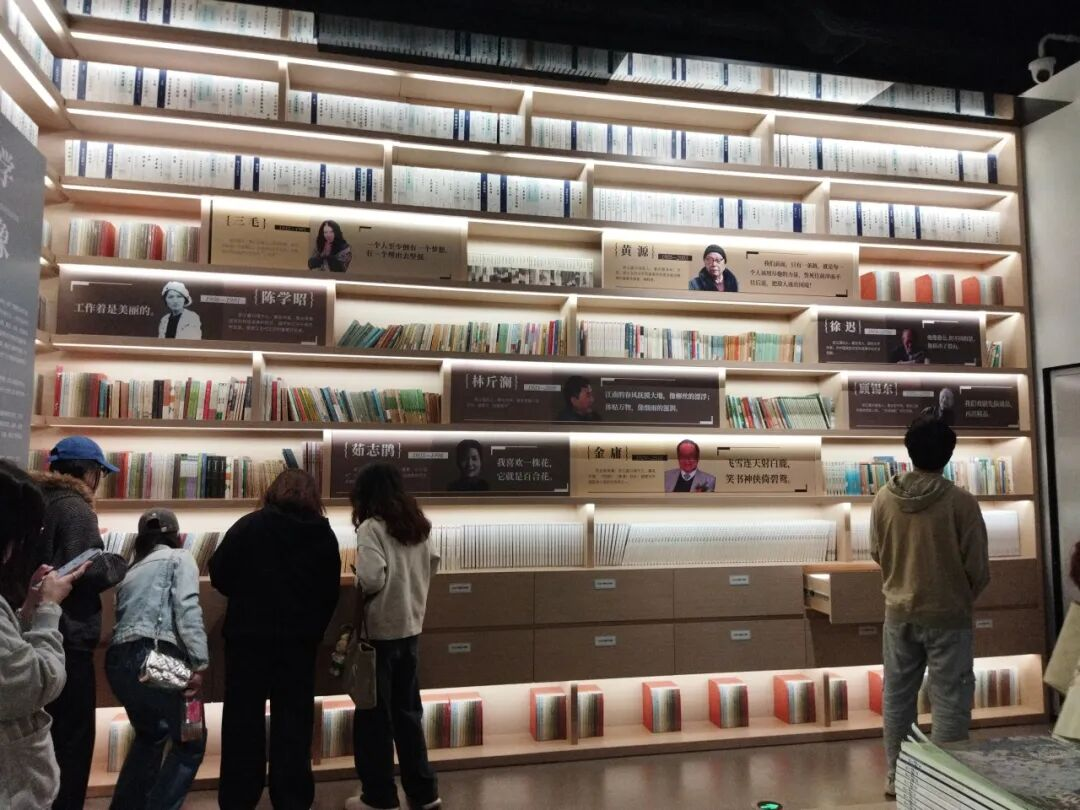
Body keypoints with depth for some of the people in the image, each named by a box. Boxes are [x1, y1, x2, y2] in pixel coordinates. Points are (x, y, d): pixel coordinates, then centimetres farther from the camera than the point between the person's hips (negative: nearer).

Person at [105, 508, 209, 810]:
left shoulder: (131, 571, 28)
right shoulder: (178, 558, 7)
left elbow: (126, 616, 22)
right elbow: (187, 608, -10)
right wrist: (199, 663, -16)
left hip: (118, 660, 8)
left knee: (151, 734, 31)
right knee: (191, 740, 11)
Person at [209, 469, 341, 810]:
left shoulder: (248, 526, -7)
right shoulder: (324, 535, 1)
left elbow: (218, 575, -5)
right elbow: (331, 593, 4)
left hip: (248, 636, -1)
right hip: (299, 641, 2)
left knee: (243, 718, 12)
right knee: (293, 721, 11)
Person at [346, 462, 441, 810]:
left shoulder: (371, 528, -16)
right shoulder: (419, 525, 5)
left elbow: (372, 578, -25)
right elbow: (431, 568, 12)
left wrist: (357, 586, -5)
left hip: (380, 630, -6)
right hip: (411, 627, 6)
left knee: (374, 714, 9)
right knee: (408, 709, 17)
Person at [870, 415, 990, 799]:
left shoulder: (883, 498, -6)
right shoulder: (961, 502, -16)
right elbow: (978, 568, -8)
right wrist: (964, 597, 12)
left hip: (899, 613, 4)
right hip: (947, 615, -3)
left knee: (897, 697, 15)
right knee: (949, 701, 8)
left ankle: (896, 777, 26)